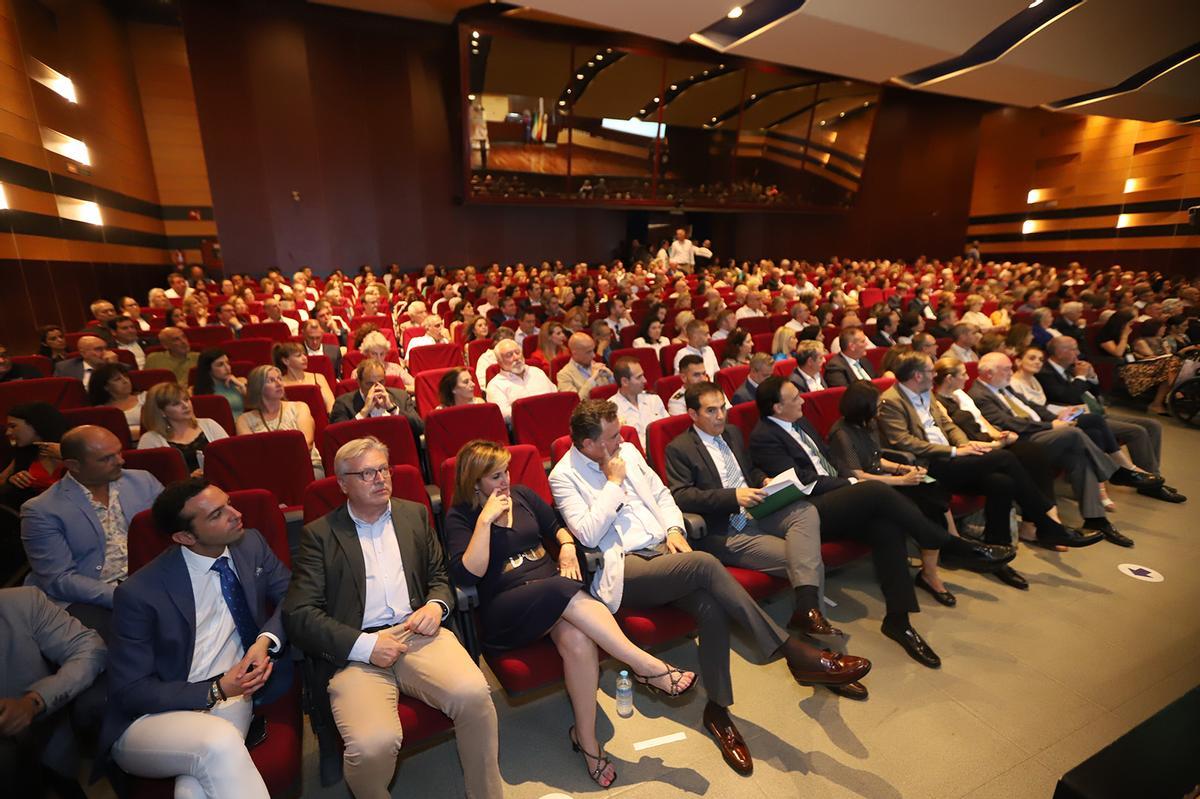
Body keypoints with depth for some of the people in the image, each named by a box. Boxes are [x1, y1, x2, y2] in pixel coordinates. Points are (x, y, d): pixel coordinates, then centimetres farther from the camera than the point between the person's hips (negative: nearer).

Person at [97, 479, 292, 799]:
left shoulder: (251, 544, -4)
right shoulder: (139, 593, -15)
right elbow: (130, 692, -9)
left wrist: (266, 639, -17)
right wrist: (216, 690, -21)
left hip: (232, 698, 2)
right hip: (150, 716, -2)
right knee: (220, 743, -32)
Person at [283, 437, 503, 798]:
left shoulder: (415, 514, 16)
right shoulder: (319, 534, 6)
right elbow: (298, 614, -2)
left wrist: (436, 605, -2)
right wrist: (365, 645, -13)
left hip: (419, 634, 2)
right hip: (355, 651, -2)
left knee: (473, 693, -26)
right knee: (372, 744, -29)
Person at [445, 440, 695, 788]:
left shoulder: (522, 494, 12)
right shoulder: (459, 517, 0)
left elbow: (556, 525, 21)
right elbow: (467, 576, -13)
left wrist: (566, 545, 0)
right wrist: (486, 519, -17)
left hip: (554, 592, 4)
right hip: (505, 607, -3)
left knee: (577, 640, -31)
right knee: (564, 590, -35)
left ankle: (586, 737, -10)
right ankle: (647, 666, -28)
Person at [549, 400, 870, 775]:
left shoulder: (627, 451, 12)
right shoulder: (564, 476, -5)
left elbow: (661, 494, 18)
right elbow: (588, 535, -17)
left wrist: (673, 528, -1)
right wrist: (614, 483, -14)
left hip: (660, 549, 6)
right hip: (623, 568, -6)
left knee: (712, 608, -23)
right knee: (704, 563, -29)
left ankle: (718, 708, -2)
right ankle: (796, 654, -20)